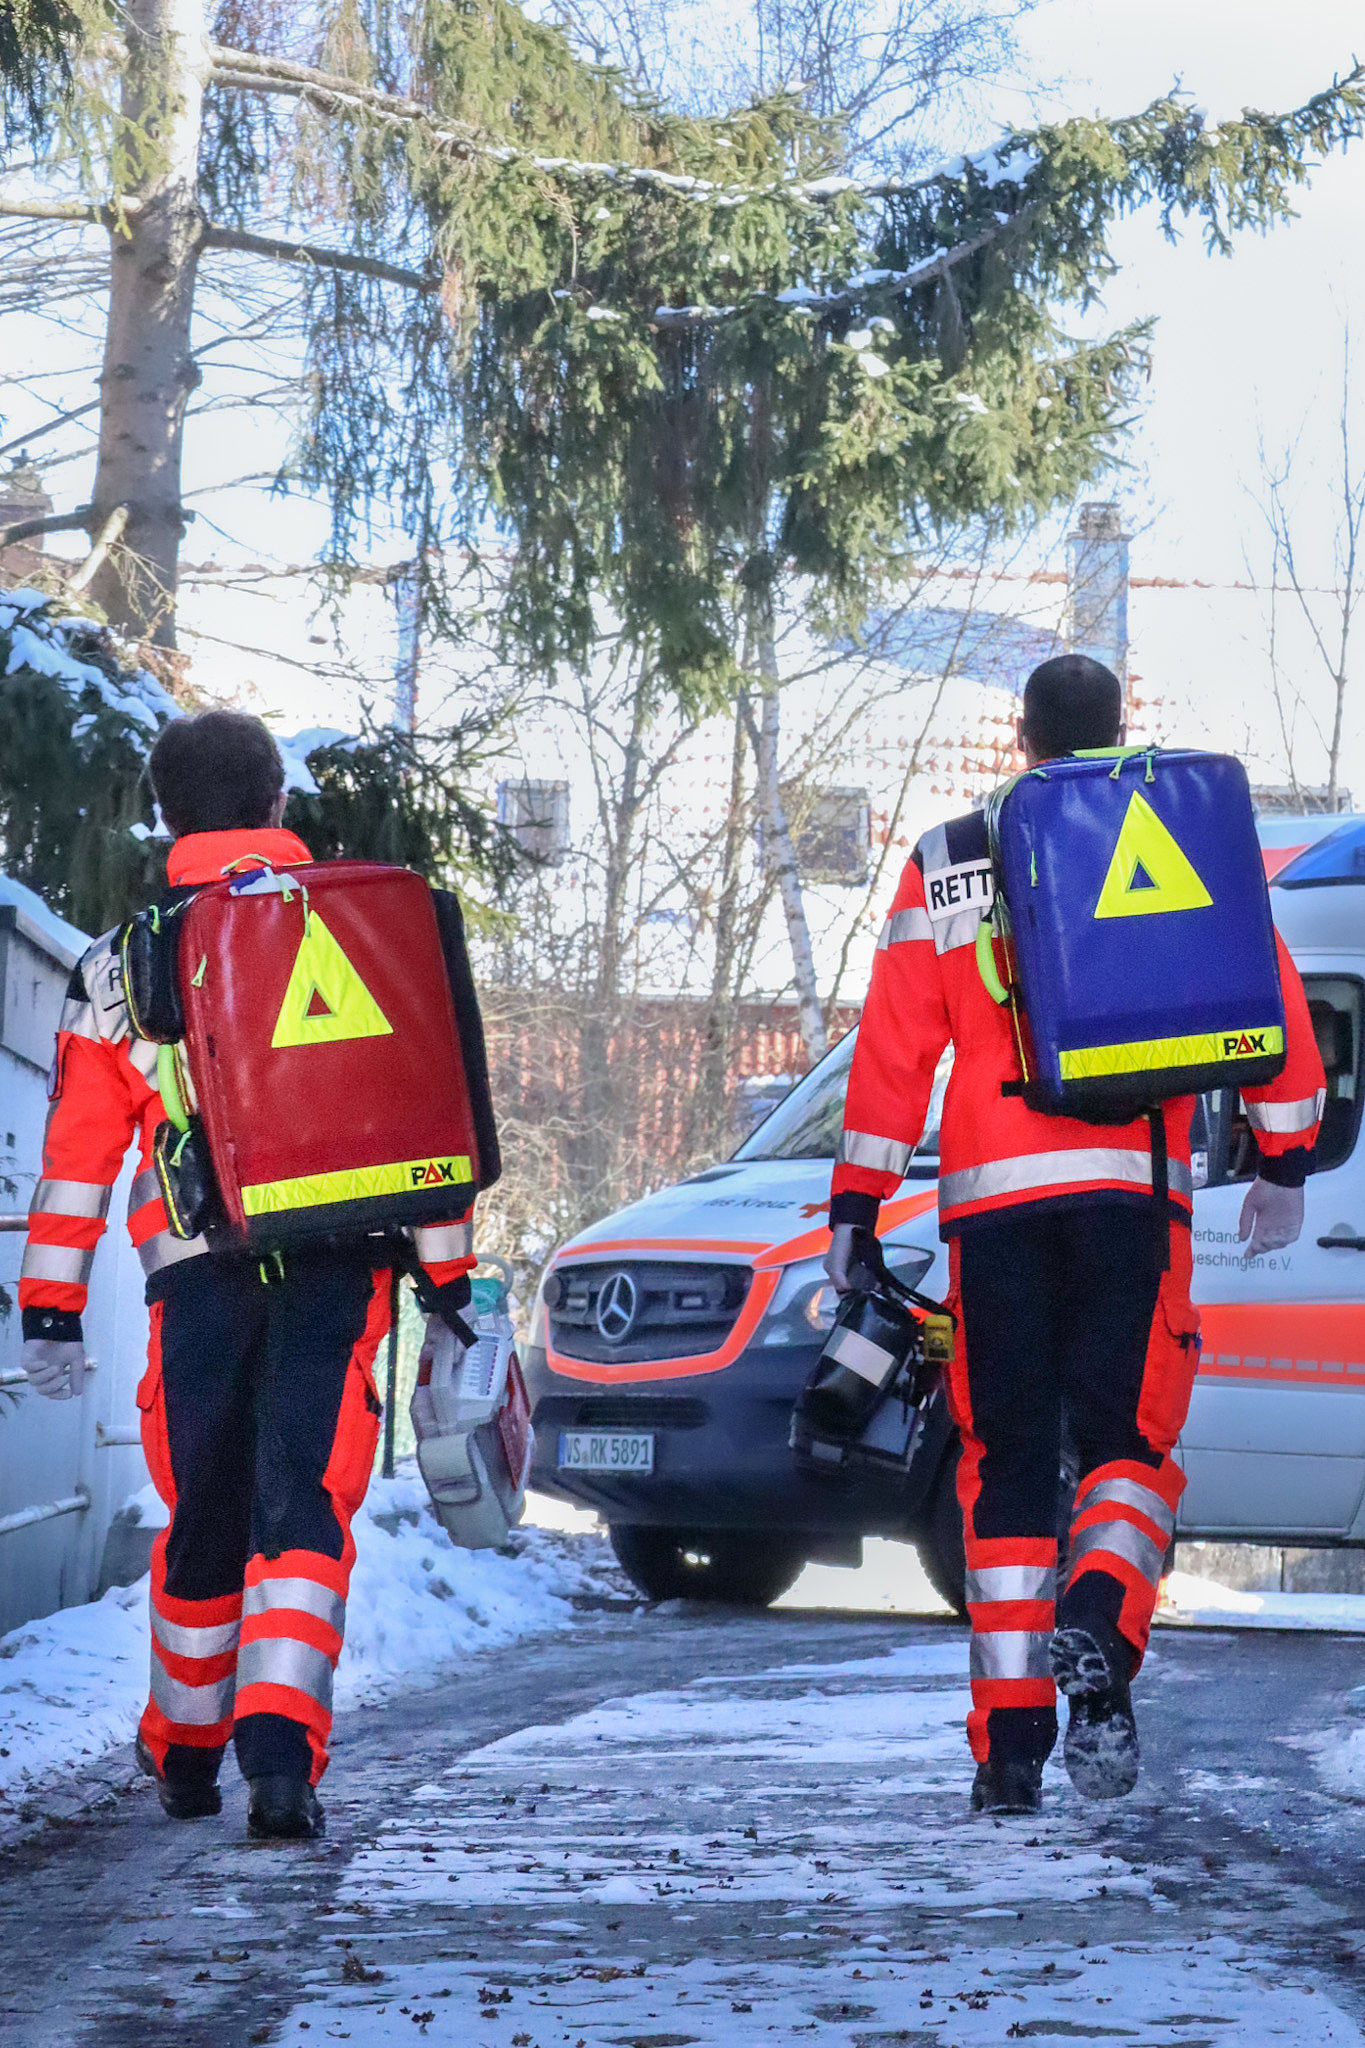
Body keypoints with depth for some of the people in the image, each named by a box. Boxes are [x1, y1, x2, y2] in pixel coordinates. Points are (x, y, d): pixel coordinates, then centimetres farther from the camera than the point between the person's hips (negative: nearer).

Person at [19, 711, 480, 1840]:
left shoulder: (122, 960, 9)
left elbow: (78, 1150, 8)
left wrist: (51, 1312, 11)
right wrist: (450, 1279, 10)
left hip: (201, 1266, 1)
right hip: (341, 1262, -1)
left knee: (204, 1522, 14)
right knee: (305, 1512, -4)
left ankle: (185, 1756, 29)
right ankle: (281, 1755, -21)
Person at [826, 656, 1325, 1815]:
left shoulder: (946, 864, 9)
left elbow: (894, 1047, 6)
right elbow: (1268, 1003, 4)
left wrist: (857, 1207, 9)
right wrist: (1284, 1163, 12)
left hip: (991, 1198, 1)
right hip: (1129, 1194, -1)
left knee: (1006, 1468, 7)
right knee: (1130, 1445, 7)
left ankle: (1012, 1748, 1)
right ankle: (1099, 1633, -23)